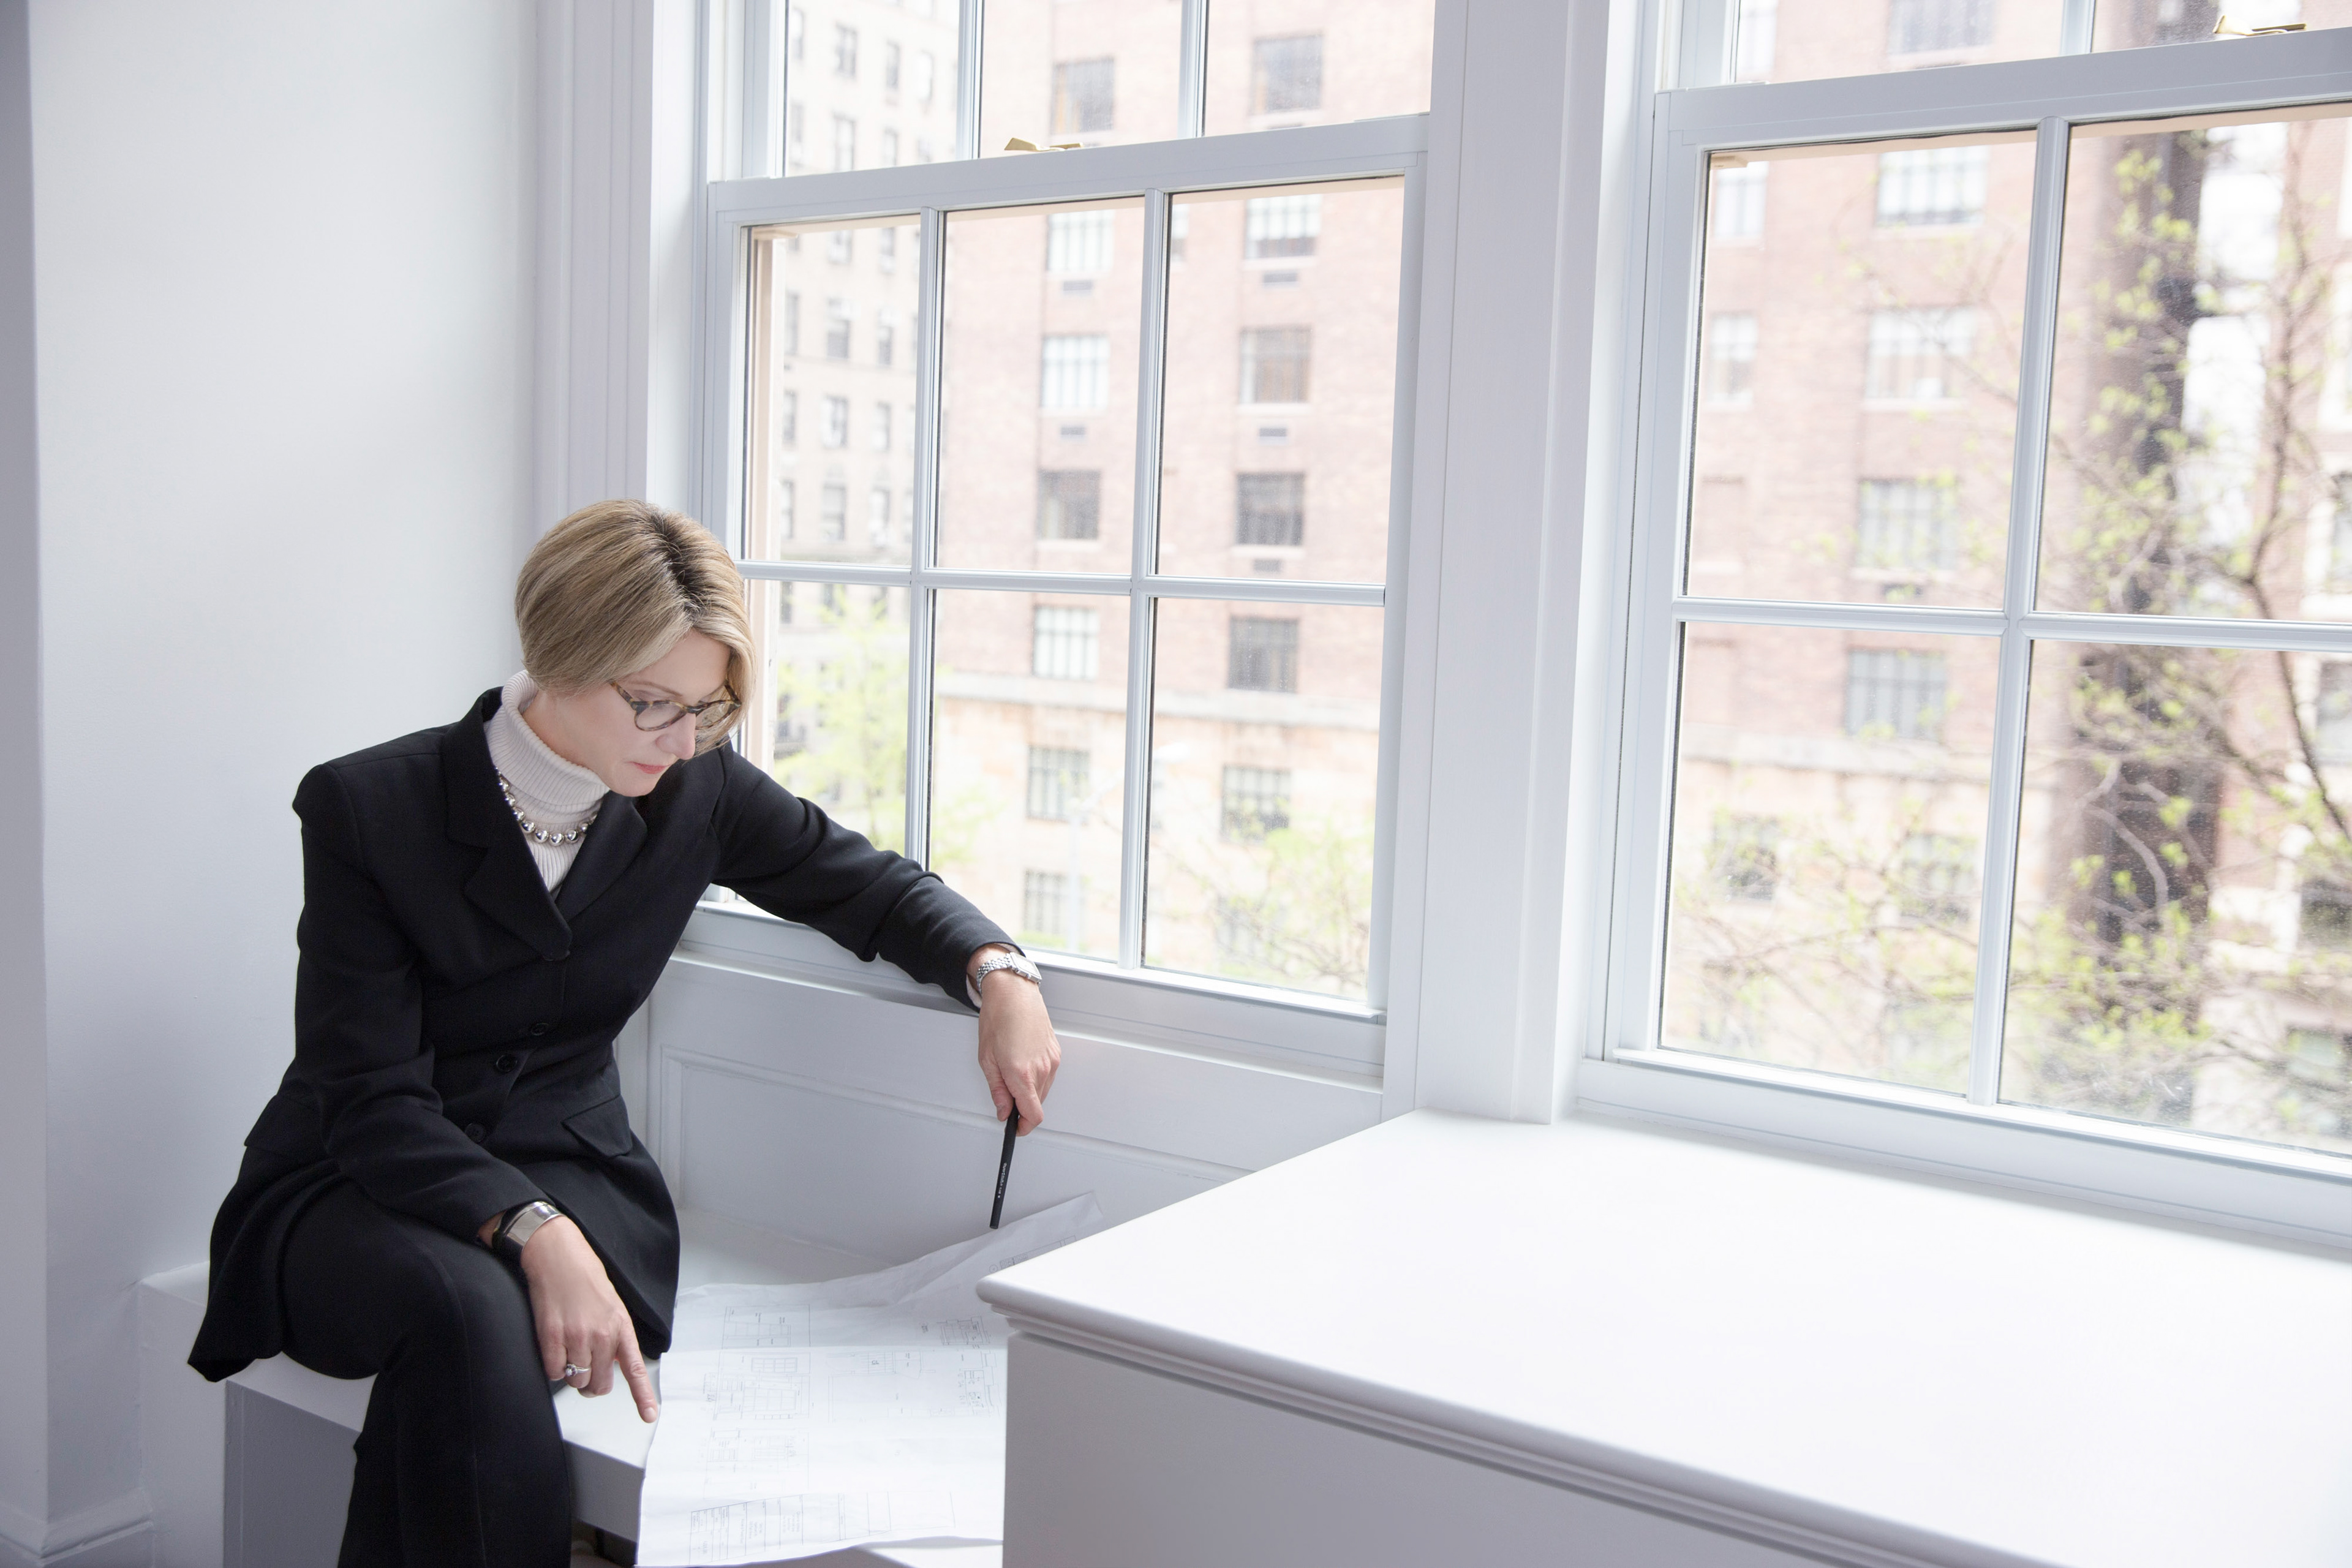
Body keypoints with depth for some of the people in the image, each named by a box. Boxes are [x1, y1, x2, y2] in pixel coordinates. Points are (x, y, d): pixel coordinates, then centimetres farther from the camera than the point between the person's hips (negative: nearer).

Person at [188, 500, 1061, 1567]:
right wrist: (535, 1235, -35)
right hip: (358, 1190, -2)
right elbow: (372, 1100, -18)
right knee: (467, 1309, -36)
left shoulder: (697, 788, -4)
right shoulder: (369, 808, -14)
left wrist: (998, 975, -11)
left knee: (494, 1326, -33)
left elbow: (867, 887, 11)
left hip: (568, 1167, 2)